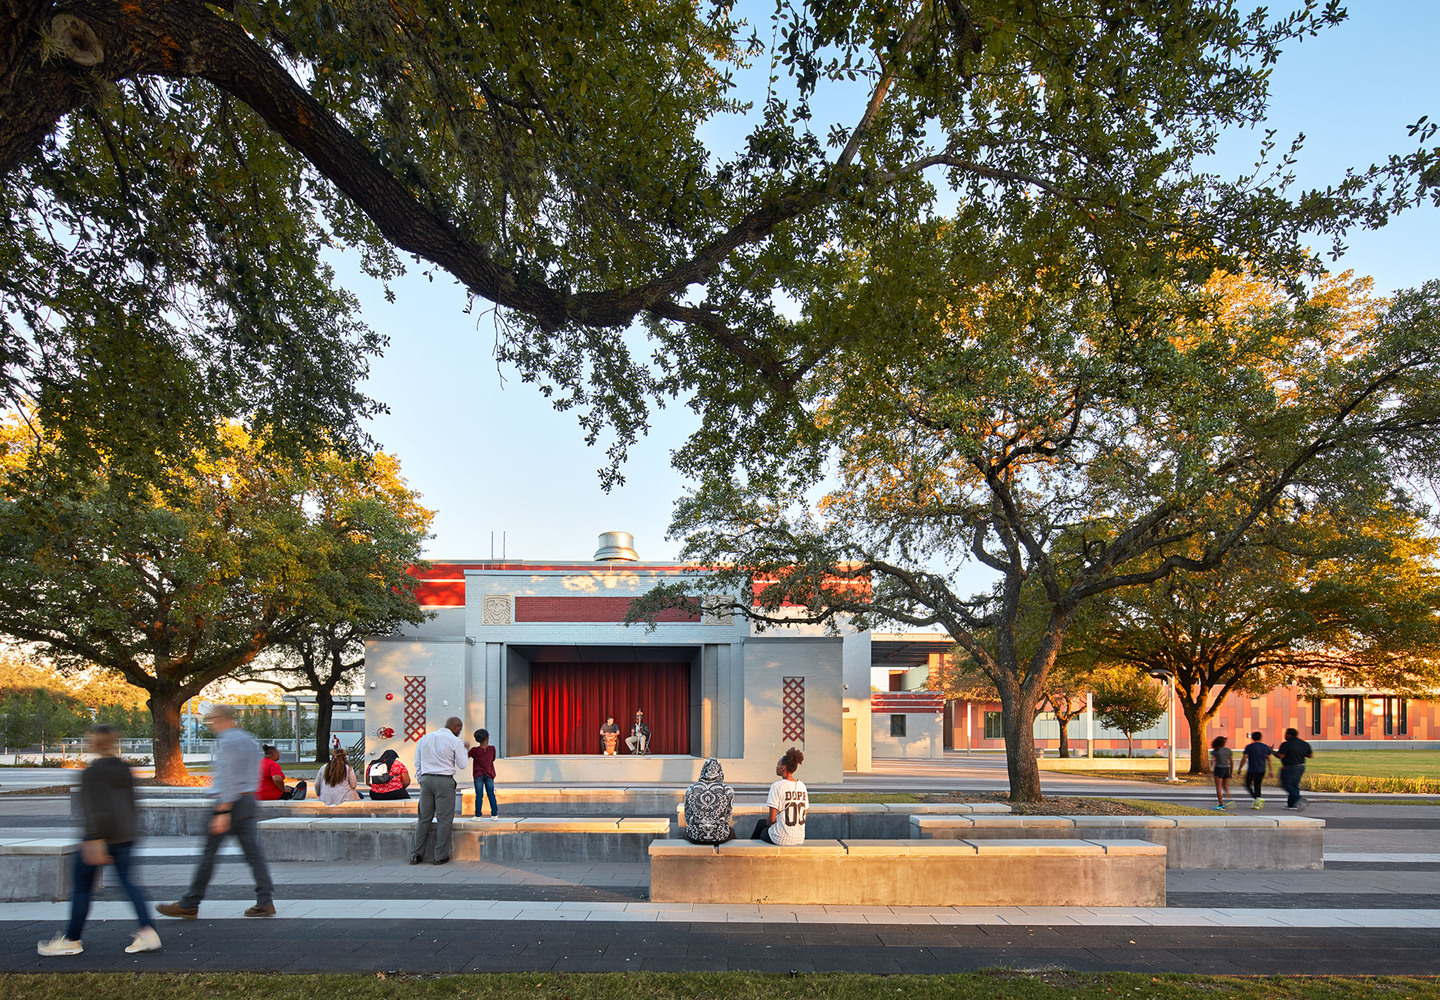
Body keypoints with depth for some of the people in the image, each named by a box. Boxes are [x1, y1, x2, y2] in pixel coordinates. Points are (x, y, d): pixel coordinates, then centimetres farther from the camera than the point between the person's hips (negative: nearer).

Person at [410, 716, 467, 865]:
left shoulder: (424, 738, 13)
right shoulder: (455, 742, -3)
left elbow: (417, 763, 14)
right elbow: (462, 764, 1)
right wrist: (464, 750, 16)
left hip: (426, 778, 5)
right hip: (444, 780, -5)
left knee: (424, 817, 10)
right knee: (444, 818, 0)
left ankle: (417, 854, 10)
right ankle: (441, 855, 1)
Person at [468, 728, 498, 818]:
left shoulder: (474, 750, -12)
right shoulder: (492, 749, -7)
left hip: (478, 774, -2)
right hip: (489, 774, 2)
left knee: (478, 795, 2)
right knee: (491, 794, 7)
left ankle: (478, 815, 3)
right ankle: (494, 814, 8)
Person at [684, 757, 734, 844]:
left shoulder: (691, 790, -9)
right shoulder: (728, 791, -13)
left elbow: (688, 817, 2)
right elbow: (726, 819, -2)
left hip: (695, 837, 1)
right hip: (720, 837, -1)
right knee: (731, 832, 37)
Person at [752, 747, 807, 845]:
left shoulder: (777, 786, -16)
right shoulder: (802, 786, 3)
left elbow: (772, 819, -15)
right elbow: (803, 817, 8)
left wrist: (768, 823, 7)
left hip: (781, 839, -6)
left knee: (760, 823, 26)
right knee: (761, 822, 28)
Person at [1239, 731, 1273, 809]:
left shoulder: (1249, 747, -7)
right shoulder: (1266, 747, 4)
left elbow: (1244, 759, -9)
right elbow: (1269, 760, 7)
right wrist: (1270, 771, 15)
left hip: (1252, 770, -4)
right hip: (1262, 771, 4)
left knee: (1248, 785, 7)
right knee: (1258, 786, 13)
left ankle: (1257, 798, -15)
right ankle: (1256, 804, 11)